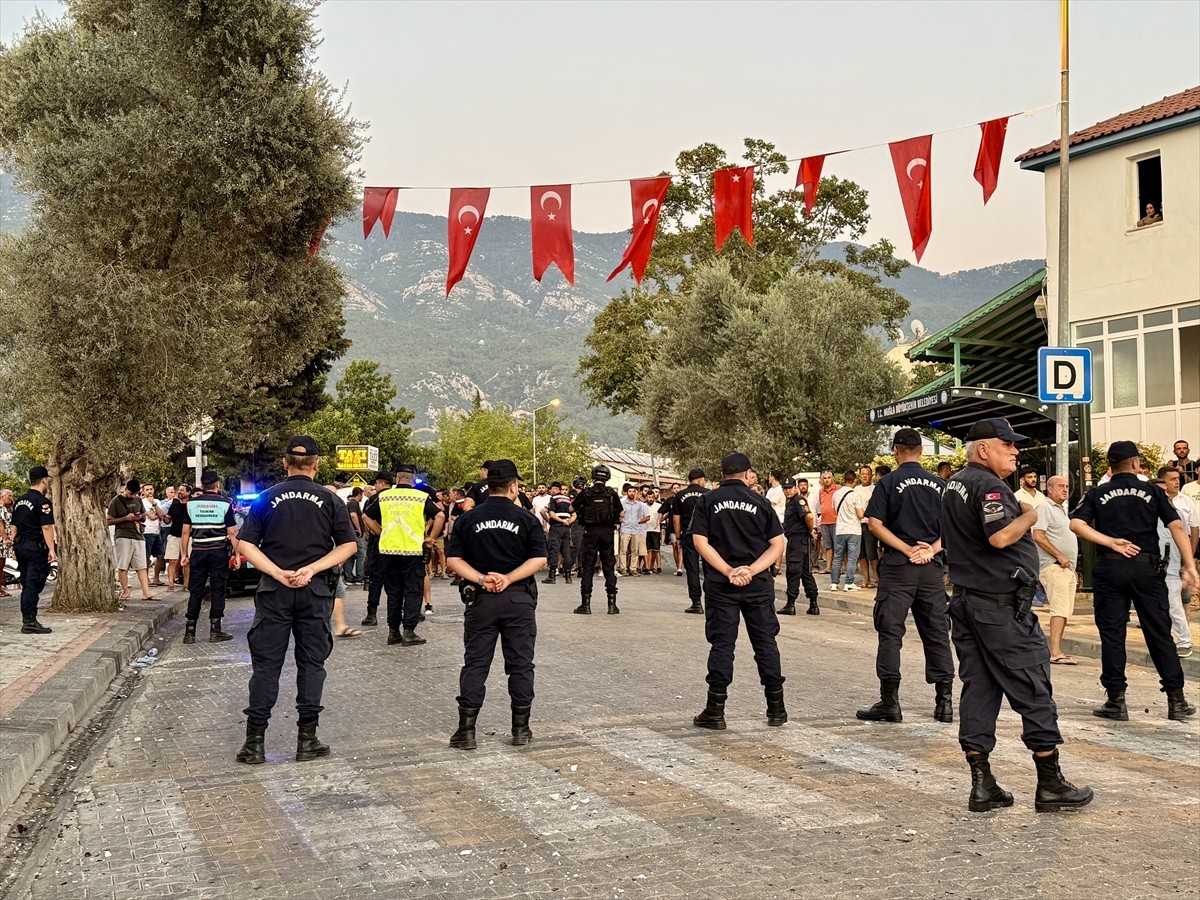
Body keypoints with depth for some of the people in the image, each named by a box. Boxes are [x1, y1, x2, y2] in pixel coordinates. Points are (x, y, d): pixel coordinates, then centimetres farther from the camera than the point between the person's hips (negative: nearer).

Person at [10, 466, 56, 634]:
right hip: (37, 548, -8)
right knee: (33, 586, -7)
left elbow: (14, 526, 18)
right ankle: (29, 622, -8)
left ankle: (27, 620, 17)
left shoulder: (19, 500, 14)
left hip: (21, 546, 8)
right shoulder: (43, 501, -12)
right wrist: (52, 549, -18)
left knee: (26, 585, 14)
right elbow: (47, 527, -18)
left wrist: (15, 547, 22)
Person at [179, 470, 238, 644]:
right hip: (219, 551, -2)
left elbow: (186, 531, 5)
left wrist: (184, 554, 12)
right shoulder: (224, 504, -3)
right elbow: (232, 533, -5)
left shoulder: (191, 503, 3)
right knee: (217, 590, 3)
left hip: (198, 551, 2)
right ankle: (215, 631, 3)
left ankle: (190, 632, 5)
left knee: (195, 591, 6)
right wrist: (237, 553, 1)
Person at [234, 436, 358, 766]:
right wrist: (312, 569, -10)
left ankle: (255, 741, 6)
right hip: (315, 591, 0)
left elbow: (245, 544, -5)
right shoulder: (329, 500, 1)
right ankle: (307, 739, 8)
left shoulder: (267, 498, 2)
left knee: (266, 664, 5)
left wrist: (278, 573, -11)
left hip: (274, 590, 1)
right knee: (311, 662, 7)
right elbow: (348, 545, -4)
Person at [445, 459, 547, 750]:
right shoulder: (526, 519, -2)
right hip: (519, 599, -1)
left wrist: (481, 578, -11)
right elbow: (539, 559, -9)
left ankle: (466, 730, 4)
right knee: (520, 664, 8)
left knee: (475, 664, 6)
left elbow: (453, 558, -3)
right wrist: (509, 578, -12)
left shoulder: (468, 519, 2)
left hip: (481, 599, 1)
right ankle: (521, 729, 13)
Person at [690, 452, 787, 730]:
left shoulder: (707, 501, 2)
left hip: (720, 584, -1)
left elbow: (700, 542, -7)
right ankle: (776, 708, 14)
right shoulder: (761, 502, 5)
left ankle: (716, 711, 2)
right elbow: (777, 545, -1)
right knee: (765, 642, 9)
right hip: (758, 584, 1)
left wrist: (729, 571, -12)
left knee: (721, 644, 2)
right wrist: (751, 570, -9)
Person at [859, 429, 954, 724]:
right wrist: (930, 550, -5)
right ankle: (945, 702, 11)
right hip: (932, 567, 4)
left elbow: (875, 524, -10)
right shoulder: (939, 485, 8)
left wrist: (907, 549, -11)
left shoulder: (888, 482, -3)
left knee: (890, 632, 0)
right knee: (937, 633, 9)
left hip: (897, 566, -4)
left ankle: (889, 702, 0)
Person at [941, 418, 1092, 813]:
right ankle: (1051, 785, 7)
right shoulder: (988, 485, -15)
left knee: (977, 690, 8)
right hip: (1001, 605, -9)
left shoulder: (953, 484, 15)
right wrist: (1029, 516, -12)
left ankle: (982, 785, 9)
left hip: (964, 599, 9)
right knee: (1033, 691, 1)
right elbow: (1001, 536, -28)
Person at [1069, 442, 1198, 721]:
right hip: (1147, 567, 0)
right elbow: (1177, 526, -3)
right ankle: (1177, 700, 11)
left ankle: (1116, 700, 4)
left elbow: (1076, 523, -8)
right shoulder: (1153, 492, 7)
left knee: (1112, 634, 4)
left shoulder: (1097, 494, 8)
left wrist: (1111, 542, -8)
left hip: (1109, 568, 0)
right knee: (1160, 634, 8)